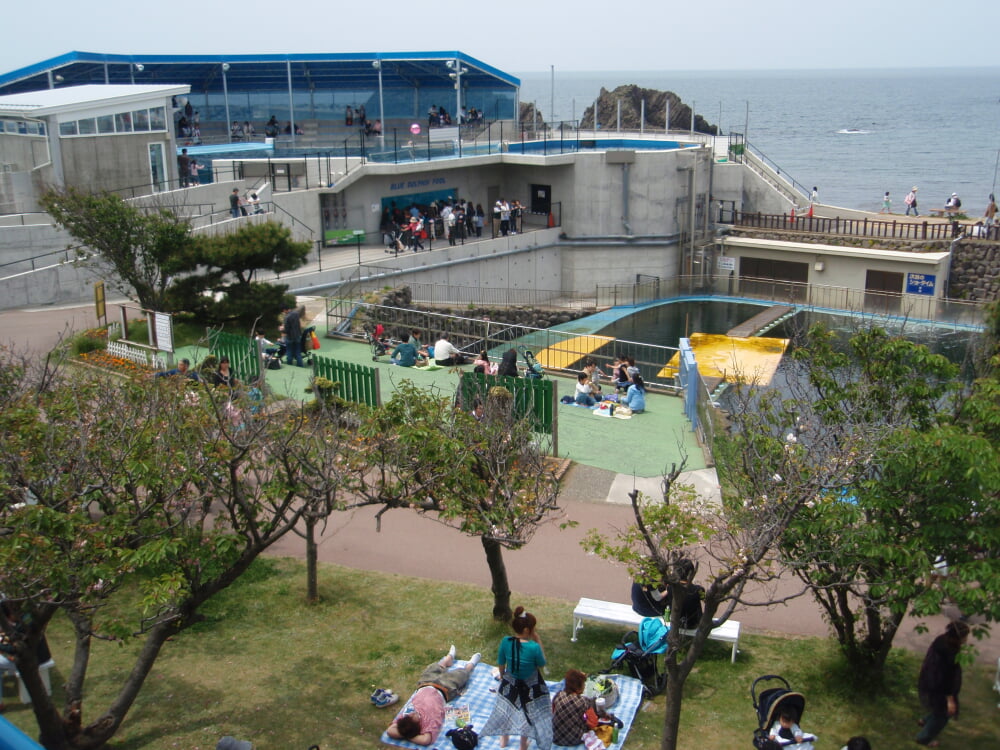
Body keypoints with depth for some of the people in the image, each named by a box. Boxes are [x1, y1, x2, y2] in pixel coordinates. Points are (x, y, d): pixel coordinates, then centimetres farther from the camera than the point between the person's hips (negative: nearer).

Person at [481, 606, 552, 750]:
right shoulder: (534, 647, -34)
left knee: (506, 709, 30)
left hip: (510, 684, 3)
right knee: (528, 713, 25)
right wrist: (538, 640, -16)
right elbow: (541, 664, -13)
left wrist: (502, 676, 15)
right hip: (531, 687, -3)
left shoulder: (506, 642, -23)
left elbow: (501, 663, -6)